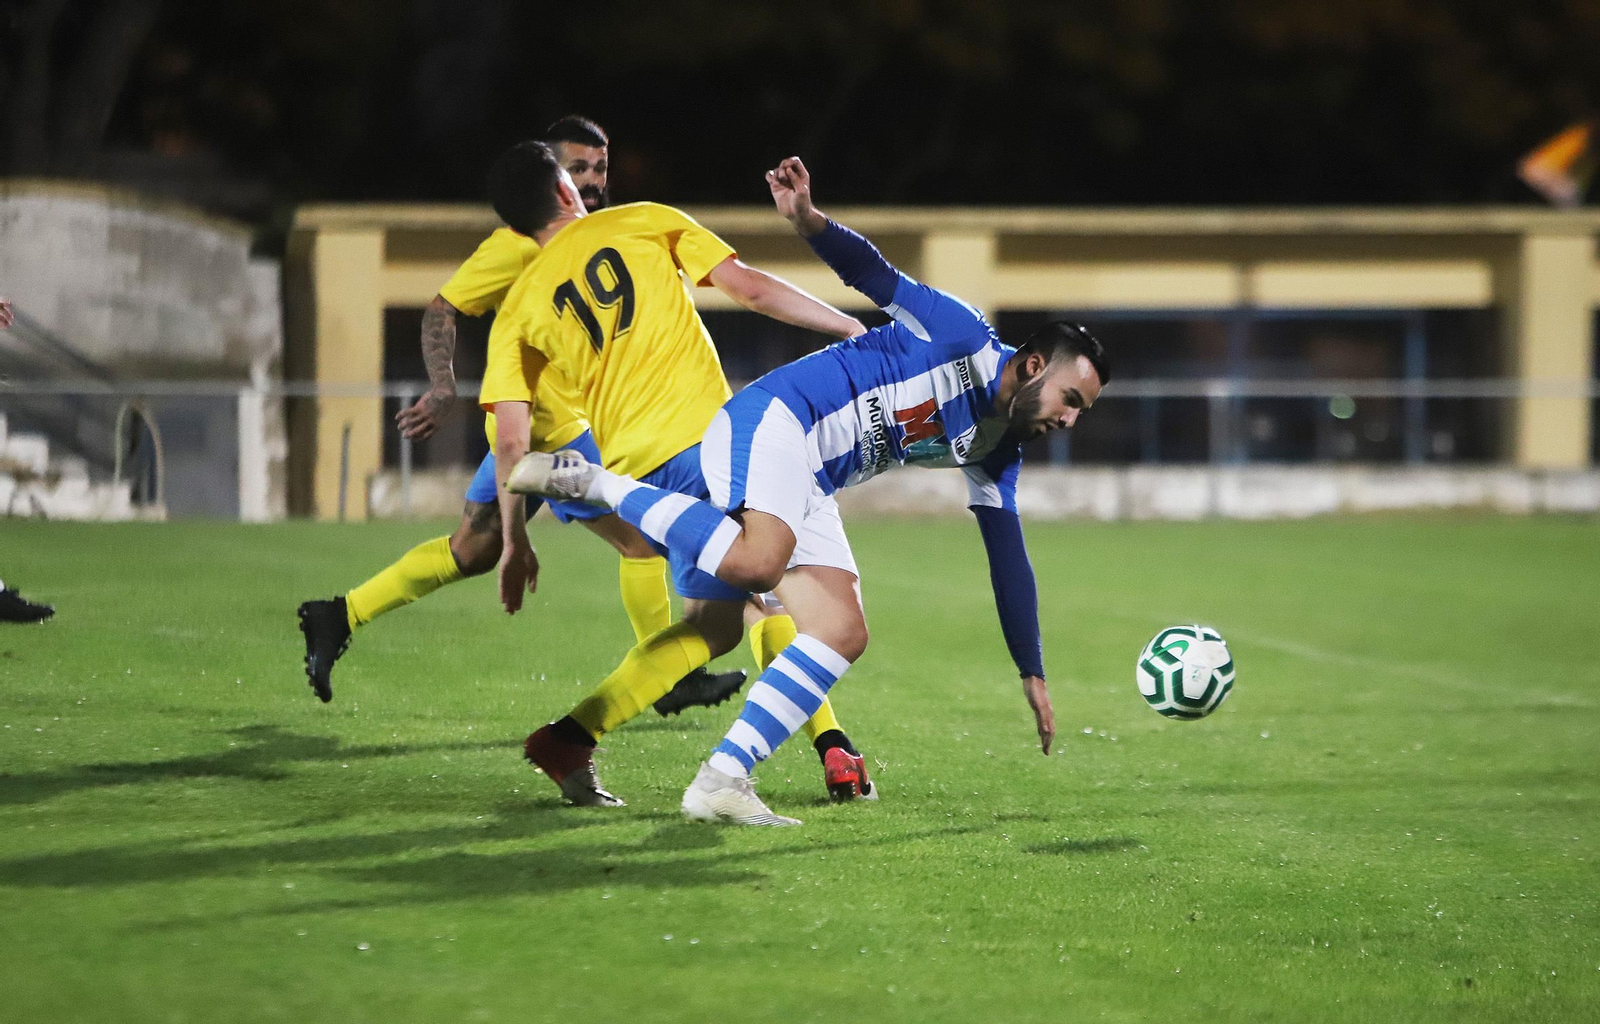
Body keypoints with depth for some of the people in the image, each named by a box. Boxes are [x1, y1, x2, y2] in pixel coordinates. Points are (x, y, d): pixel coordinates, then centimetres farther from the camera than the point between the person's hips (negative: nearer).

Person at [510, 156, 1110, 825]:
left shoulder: (992, 454, 18)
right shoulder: (962, 337, -4)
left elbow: (1008, 561, 24)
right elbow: (874, 276, -14)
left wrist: (1033, 675, 24)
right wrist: (810, 221, -34)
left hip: (807, 490, 9)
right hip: (774, 420, -9)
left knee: (844, 634, -6)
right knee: (755, 562, -37)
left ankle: (720, 782, -9)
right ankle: (594, 481, -21)